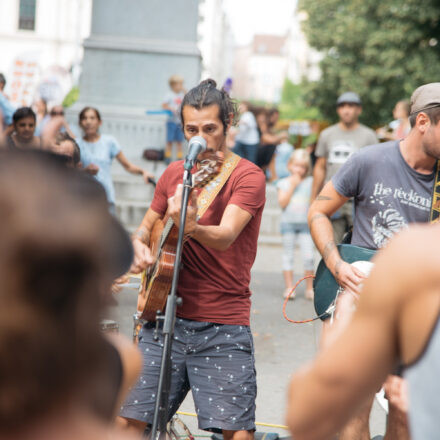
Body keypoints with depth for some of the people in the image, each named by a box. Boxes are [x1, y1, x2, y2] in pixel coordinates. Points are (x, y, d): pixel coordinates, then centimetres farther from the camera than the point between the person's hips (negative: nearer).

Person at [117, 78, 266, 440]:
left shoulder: (247, 176, -5)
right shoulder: (175, 173, 12)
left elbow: (225, 237, -21)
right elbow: (146, 227, 24)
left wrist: (191, 226, -42)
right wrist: (140, 247, 1)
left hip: (222, 328, -4)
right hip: (166, 317, 5)